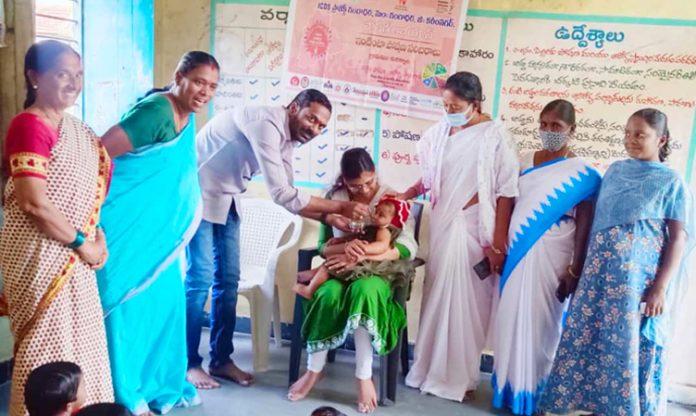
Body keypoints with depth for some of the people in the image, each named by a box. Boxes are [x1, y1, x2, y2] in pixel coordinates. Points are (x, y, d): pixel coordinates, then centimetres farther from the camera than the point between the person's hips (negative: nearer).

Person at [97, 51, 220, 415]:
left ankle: (162, 386, 29)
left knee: (164, 302, 15)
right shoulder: (156, 111, -20)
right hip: (128, 229, -9)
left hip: (159, 232, 9)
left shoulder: (187, 118, 9)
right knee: (128, 306, 0)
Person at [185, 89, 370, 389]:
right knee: (200, 279, -8)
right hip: (199, 193, -9)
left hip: (225, 199, 9)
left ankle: (221, 359, 15)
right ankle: (188, 363, 5)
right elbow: (281, 194, -32)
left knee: (228, 279, 6)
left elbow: (288, 196, 1)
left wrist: (329, 218, -13)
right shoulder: (267, 124, -27)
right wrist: (340, 206, -27)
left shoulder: (287, 139, 2)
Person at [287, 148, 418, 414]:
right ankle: (314, 369, -17)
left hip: (377, 273, -2)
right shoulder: (335, 199, 4)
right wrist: (343, 249, -21)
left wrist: (362, 257, -25)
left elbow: (408, 247, -13)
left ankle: (364, 376, -28)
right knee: (329, 293, -33)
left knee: (364, 290, -37)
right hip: (342, 270, 2)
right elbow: (323, 244, 5)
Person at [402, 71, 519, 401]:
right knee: (437, 296, 10)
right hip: (442, 224, 4)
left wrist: (498, 241, -13)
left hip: (474, 228, -4)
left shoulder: (494, 135, -7)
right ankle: (432, 368, 24)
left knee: (466, 299, 2)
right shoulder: (441, 131, 6)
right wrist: (406, 195, 2)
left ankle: (459, 377, 17)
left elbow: (506, 191, -9)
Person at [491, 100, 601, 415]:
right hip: (515, 253, 5)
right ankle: (510, 385, 24)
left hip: (550, 257, -4)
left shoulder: (582, 173, -5)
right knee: (511, 319, 9)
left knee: (541, 322, 4)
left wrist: (574, 270, -12)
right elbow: (508, 204, 11)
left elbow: (584, 224, -8)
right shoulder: (525, 161, 9)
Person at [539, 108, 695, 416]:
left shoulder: (671, 182, -2)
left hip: (639, 278, -4)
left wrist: (660, 288, -12)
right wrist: (582, 265, 11)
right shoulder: (615, 171, 11)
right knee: (587, 338, 7)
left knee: (630, 346, 3)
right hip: (600, 273, 4)